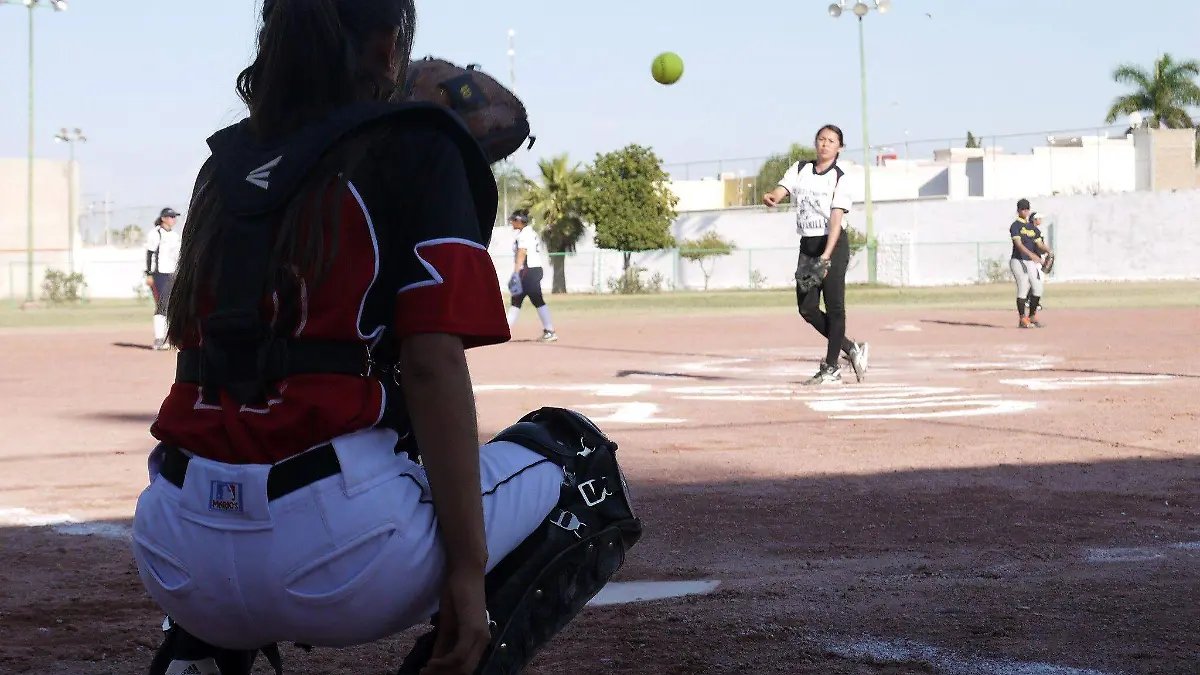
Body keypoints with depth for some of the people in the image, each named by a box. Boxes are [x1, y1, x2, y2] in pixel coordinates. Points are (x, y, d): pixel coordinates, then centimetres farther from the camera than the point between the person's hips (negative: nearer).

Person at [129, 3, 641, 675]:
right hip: (331, 555, -6)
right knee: (586, 470, 16)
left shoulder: (225, 168, 16)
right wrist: (466, 569, -10)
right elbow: (432, 364, -9)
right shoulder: (417, 149, 1)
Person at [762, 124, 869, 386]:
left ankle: (831, 367, 1)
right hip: (807, 245, 5)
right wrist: (770, 197, -34)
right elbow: (780, 191, -7)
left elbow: (836, 219, -18)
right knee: (807, 307, 3)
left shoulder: (839, 178, -8)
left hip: (833, 244, -5)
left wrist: (826, 256, -29)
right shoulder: (800, 169, 7)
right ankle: (851, 349, 19)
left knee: (834, 306, -6)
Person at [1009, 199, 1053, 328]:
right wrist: (1031, 254, -33)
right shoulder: (1015, 226, -6)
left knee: (1038, 289, 2)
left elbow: (1039, 243, 11)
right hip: (1018, 261, -7)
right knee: (1023, 288, -11)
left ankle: (1032, 316, 17)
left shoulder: (1033, 227, 17)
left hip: (1031, 262, 7)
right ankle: (1022, 319, -5)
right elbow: (1018, 244, -19)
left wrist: (1048, 251, -11)